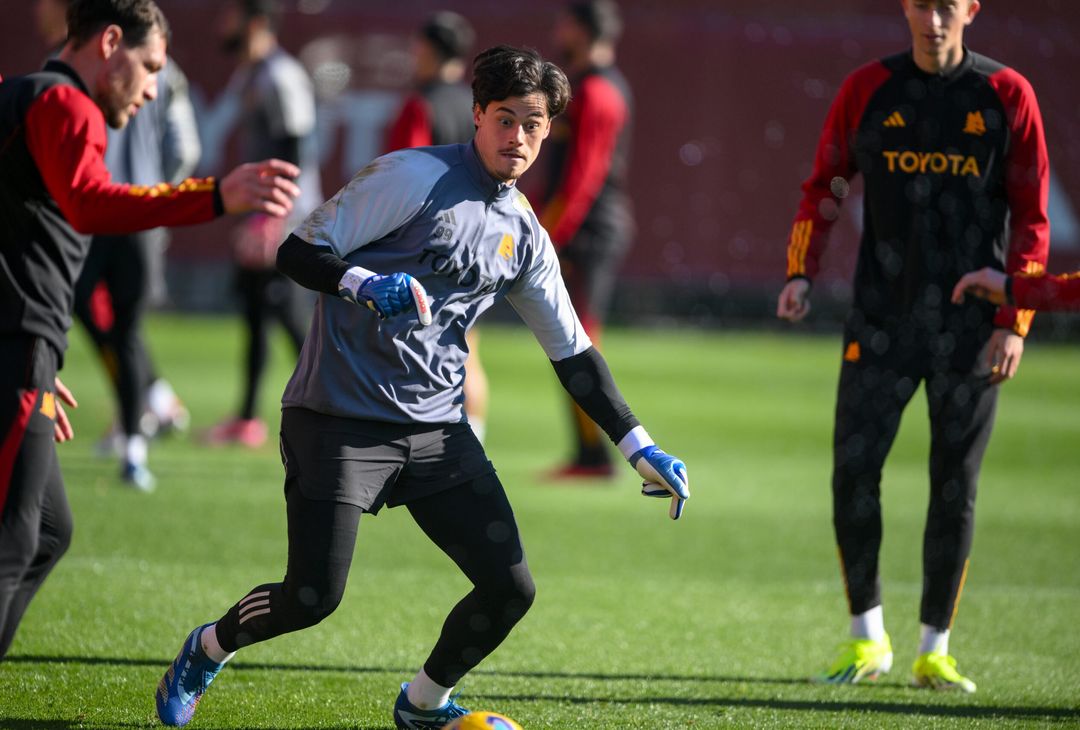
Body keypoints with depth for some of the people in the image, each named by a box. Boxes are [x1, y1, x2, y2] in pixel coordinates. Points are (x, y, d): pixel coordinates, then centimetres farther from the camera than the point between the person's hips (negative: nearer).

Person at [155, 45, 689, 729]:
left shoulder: (524, 234, 10)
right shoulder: (413, 177, -9)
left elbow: (573, 353, 18)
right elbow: (298, 253, -11)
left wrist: (639, 447, 12)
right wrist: (366, 283, -30)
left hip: (438, 430, 6)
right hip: (340, 421, -6)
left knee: (510, 589, -4)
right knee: (312, 597, -12)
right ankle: (210, 647, 21)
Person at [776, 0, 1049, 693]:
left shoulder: (1007, 95, -1)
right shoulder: (868, 89, 3)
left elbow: (1031, 221, 1)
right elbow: (824, 187, 12)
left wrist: (1013, 323, -7)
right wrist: (801, 272, -3)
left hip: (971, 329, -1)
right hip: (882, 322, 1)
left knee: (956, 486, 2)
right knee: (854, 471, -5)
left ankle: (935, 651, 11)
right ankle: (868, 638, 10)